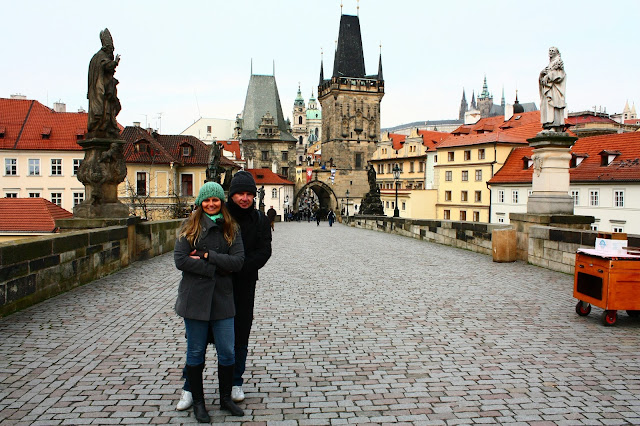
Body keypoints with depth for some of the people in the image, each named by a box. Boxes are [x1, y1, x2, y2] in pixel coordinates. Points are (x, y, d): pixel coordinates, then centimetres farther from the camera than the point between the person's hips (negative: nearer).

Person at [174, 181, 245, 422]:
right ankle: (197, 402, 27)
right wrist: (216, 267, -13)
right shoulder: (190, 227, 0)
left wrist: (208, 256, -15)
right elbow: (180, 260, -11)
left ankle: (226, 399, 28)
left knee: (227, 353, 7)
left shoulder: (231, 229, 4)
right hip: (195, 299, -1)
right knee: (196, 353, 10)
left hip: (222, 298, 2)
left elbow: (238, 261, -7)